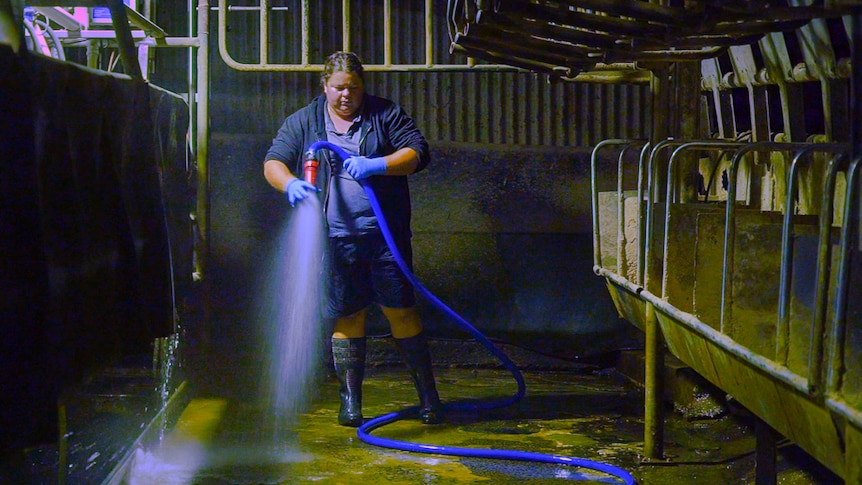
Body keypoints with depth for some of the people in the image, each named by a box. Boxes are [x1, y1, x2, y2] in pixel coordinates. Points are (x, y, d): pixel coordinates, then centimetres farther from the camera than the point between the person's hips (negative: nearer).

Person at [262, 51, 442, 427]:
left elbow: (417, 152, -1)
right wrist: (289, 184, -19)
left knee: (401, 309, -1)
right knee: (347, 315, 5)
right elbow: (273, 162, 4)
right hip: (335, 238, 1)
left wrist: (376, 165, -18)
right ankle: (350, 399, 15)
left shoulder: (386, 114, 7)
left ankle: (428, 394, 9)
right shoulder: (303, 122, 11)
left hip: (385, 234, -1)